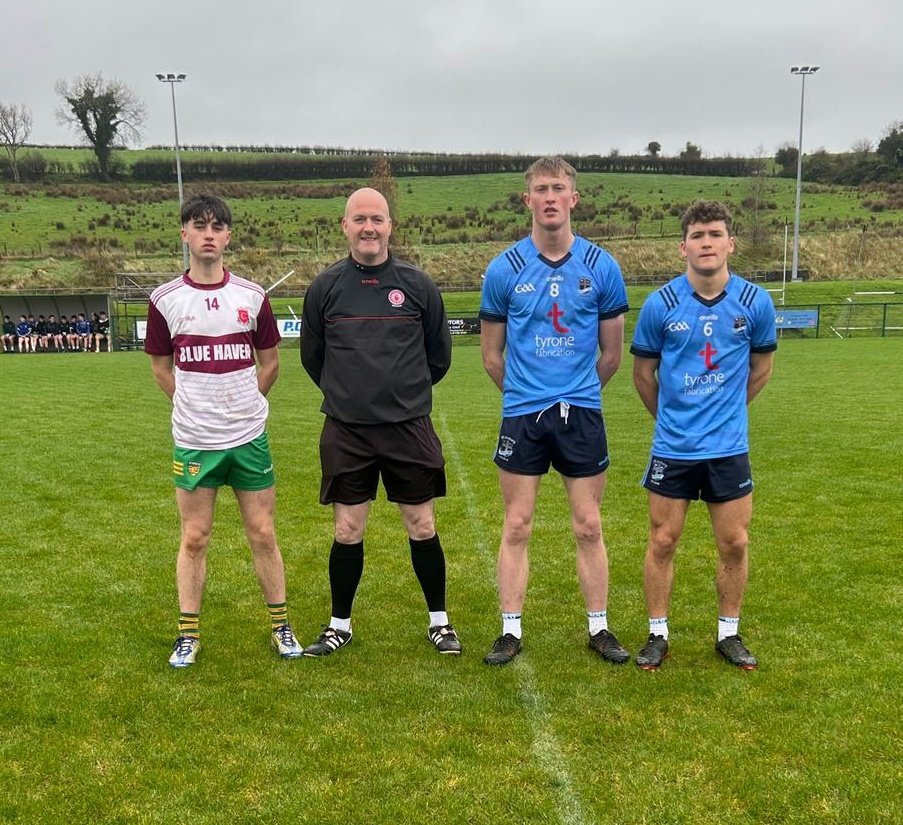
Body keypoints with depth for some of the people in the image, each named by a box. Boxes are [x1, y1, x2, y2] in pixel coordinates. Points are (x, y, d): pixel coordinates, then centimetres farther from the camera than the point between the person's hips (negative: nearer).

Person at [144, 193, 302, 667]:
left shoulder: (252, 296, 1)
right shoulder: (165, 300, -1)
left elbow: (269, 362, 11)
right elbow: (161, 366, 10)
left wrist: (242, 407, 11)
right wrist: (197, 408, 9)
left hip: (250, 437, 1)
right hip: (193, 441, 0)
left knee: (263, 534, 7)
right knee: (194, 539, 7)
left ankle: (281, 628, 21)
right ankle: (188, 637, 19)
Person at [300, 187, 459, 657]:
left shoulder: (417, 285, 1)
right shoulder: (325, 287, 1)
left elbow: (439, 355, 11)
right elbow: (311, 356, 13)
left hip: (409, 429, 0)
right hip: (346, 431, 0)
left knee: (422, 528, 6)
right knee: (347, 532, 7)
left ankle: (438, 620, 23)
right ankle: (340, 624, 24)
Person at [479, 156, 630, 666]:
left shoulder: (601, 266, 0)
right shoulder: (504, 269, -1)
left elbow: (612, 354, 8)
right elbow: (492, 356, 7)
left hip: (582, 413, 0)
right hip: (522, 414, 0)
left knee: (589, 527, 7)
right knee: (517, 528, 4)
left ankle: (600, 629, 21)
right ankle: (511, 632, 15)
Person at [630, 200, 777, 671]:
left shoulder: (755, 302, -5)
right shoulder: (660, 304, -8)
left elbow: (760, 368, 11)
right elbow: (643, 372, 5)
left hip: (729, 447, 1)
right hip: (672, 447, -1)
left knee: (734, 544, 8)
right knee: (662, 542, 5)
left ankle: (729, 634, 27)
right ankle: (657, 635, 21)